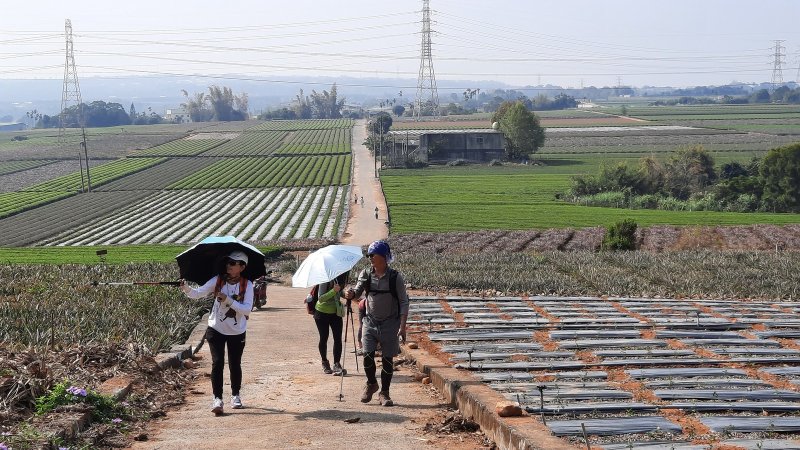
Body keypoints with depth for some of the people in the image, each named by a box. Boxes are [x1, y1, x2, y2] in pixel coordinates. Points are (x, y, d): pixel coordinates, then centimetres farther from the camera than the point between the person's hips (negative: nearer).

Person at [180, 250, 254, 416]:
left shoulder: (247, 285, -9)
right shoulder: (218, 281, -5)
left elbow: (247, 309, -18)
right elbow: (198, 293, -13)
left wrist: (228, 300, -28)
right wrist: (186, 289, -32)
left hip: (237, 332, 0)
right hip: (216, 329, 0)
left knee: (235, 365, 10)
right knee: (217, 363, -10)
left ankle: (236, 395, 31)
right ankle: (217, 398, -8)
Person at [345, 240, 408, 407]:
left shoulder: (395, 277, -7)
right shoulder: (366, 274, 2)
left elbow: (403, 302, -6)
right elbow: (358, 291, -5)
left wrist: (402, 326, -13)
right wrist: (351, 294, -30)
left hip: (390, 323, -2)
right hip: (370, 322, 2)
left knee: (387, 359, 3)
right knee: (368, 355, -8)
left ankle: (384, 393, 18)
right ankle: (371, 384, 20)